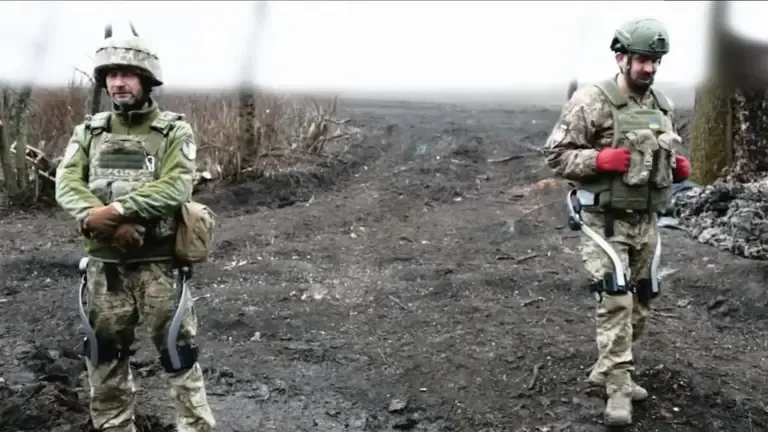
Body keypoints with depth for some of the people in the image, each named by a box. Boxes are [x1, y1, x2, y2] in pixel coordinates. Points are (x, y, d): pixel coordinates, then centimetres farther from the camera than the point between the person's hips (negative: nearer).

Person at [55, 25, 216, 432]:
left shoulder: (174, 130, -4)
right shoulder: (89, 131, 7)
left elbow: (176, 186, -18)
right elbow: (67, 184, -6)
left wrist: (116, 209, -26)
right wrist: (108, 224, -23)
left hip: (160, 264, -4)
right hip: (104, 265, 4)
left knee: (178, 355, 3)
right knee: (105, 355, 16)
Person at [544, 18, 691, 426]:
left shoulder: (663, 106, 10)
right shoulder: (591, 101, -12)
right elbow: (556, 155, -12)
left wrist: (678, 167, 2)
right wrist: (601, 159, -26)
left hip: (646, 221, 7)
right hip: (605, 221, -7)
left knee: (639, 304, 13)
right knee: (615, 302, -12)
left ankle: (607, 369, 31)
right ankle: (619, 390, -2)